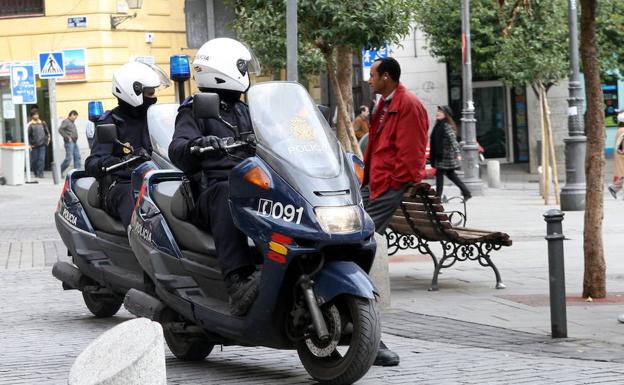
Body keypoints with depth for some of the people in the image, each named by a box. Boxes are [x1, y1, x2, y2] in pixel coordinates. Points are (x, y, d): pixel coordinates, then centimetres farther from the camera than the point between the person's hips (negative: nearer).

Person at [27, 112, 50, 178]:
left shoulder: (43, 123, 8)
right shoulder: (30, 125, -3)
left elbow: (47, 132, 19)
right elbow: (27, 136, -5)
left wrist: (48, 139, 9)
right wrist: (29, 145, -10)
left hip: (42, 144, 2)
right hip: (34, 145, -2)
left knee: (41, 159, -9)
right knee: (34, 160, 4)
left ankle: (40, 173, -9)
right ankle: (36, 173, 20)